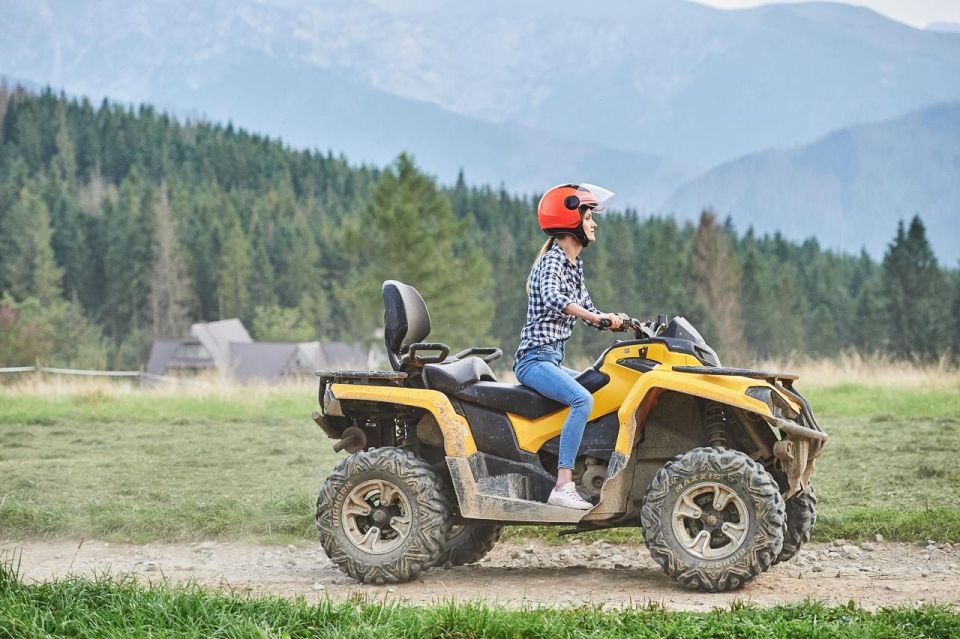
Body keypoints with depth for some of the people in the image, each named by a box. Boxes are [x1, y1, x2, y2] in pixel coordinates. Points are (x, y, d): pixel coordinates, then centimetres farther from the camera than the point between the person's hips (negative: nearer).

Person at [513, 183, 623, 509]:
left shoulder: (575, 265, 18)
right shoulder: (552, 262, -12)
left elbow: (588, 309, 25)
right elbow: (552, 298, -33)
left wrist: (626, 324, 10)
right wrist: (596, 317, -38)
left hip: (554, 361, 10)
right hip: (535, 359, -10)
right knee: (582, 399, -29)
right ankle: (563, 487, -33)